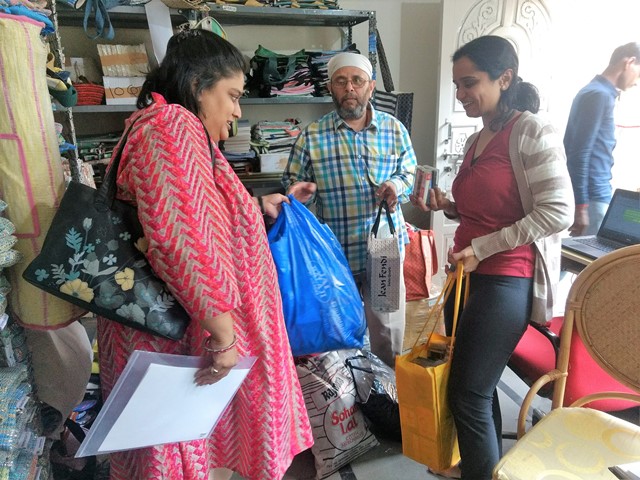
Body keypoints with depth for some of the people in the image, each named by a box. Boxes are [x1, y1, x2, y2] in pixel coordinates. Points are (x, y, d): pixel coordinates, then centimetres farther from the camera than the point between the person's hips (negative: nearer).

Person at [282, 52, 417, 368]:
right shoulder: (312, 136, -3)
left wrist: (397, 184, -11)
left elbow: (411, 173, 12)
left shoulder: (394, 129, 2)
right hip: (334, 251, -1)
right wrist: (301, 190, -19)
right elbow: (291, 179, 4)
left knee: (388, 327, 14)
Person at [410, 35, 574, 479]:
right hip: (469, 275, 8)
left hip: (506, 281, -8)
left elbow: (558, 212, -16)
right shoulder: (477, 141, 13)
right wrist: (445, 206, 3)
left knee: (469, 395, -2)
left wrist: (481, 248, -17)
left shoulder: (532, 131, -10)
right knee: (476, 385, 18)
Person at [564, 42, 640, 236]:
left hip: (589, 193, 9)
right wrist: (581, 207, -21)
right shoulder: (600, 95, -12)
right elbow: (580, 153, -19)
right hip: (593, 195, -9)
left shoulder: (594, 91, 17)